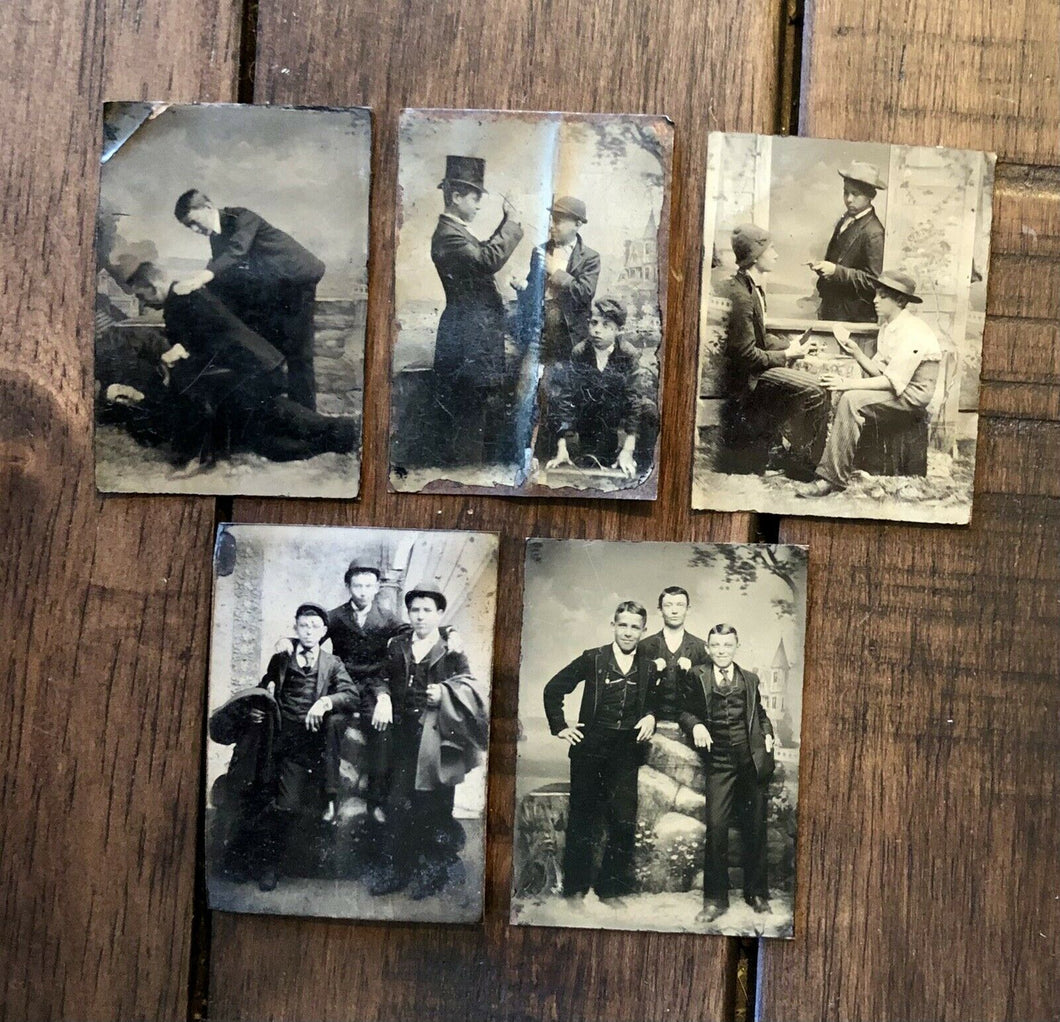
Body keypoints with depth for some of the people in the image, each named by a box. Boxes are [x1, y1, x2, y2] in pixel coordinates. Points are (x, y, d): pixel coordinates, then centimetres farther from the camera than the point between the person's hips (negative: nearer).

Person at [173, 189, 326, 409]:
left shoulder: (242, 218, -16)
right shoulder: (216, 238, 8)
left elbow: (237, 249, -36)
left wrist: (206, 275, -49)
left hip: (297, 280, -9)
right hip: (271, 290, 9)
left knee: (297, 353, -14)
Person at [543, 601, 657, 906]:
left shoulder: (648, 669, 5)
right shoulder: (592, 659, -3)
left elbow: (654, 703, 21)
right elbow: (553, 689, 3)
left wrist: (651, 717, -1)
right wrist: (560, 726, 0)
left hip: (627, 754, 2)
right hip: (590, 750, -2)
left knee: (623, 823, 2)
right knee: (582, 821, 6)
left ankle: (610, 889, 19)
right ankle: (575, 889, 21)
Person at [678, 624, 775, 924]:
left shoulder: (750, 679, 12)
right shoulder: (697, 676, 3)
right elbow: (685, 711, 4)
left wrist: (767, 733, 7)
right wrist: (696, 725, -15)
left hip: (751, 761, 3)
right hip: (719, 763, -2)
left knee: (754, 828, 10)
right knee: (716, 828, -7)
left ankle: (757, 894, 26)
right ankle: (715, 899, 6)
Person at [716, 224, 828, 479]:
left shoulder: (753, 287, 11)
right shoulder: (739, 296, -23)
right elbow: (747, 355, -24)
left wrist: (791, 346, 5)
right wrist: (787, 355, -13)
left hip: (754, 365, 11)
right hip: (743, 375, -11)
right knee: (814, 392, -16)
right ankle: (802, 465, -3)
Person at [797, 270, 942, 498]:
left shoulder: (912, 332, -17)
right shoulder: (888, 327, 14)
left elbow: (893, 381, -24)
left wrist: (849, 383, -28)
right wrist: (857, 353, -3)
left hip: (911, 396, -10)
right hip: (894, 391, 10)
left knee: (851, 400, -28)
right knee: (837, 392, -4)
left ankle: (833, 477, -30)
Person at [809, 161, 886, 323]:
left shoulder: (873, 232, -15)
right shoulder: (844, 220, 10)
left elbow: (873, 281, -18)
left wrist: (836, 271, -23)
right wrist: (822, 266, 6)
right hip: (830, 309, 7)